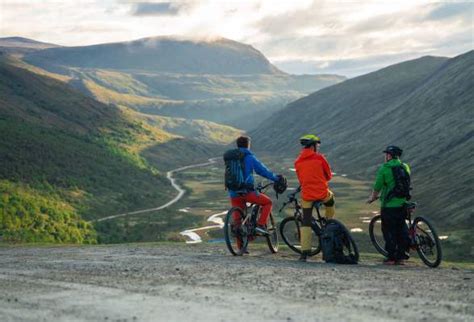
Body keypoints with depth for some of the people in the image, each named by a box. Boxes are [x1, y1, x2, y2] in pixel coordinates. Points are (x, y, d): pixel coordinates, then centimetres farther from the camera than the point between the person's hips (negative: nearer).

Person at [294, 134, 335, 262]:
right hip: (322, 193, -2)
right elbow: (329, 175, 5)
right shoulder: (319, 157, -5)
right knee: (330, 200, 33)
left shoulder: (298, 161, 6)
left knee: (306, 223, 4)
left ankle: (304, 252, -3)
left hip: (306, 195, 2)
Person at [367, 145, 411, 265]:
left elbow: (377, 187, -5)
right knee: (401, 229, 13)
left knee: (389, 231, 3)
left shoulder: (384, 168, -8)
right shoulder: (405, 167, 8)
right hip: (403, 204, 5)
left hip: (388, 205, -5)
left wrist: (373, 197, 16)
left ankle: (391, 257, 4)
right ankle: (401, 256, 15)